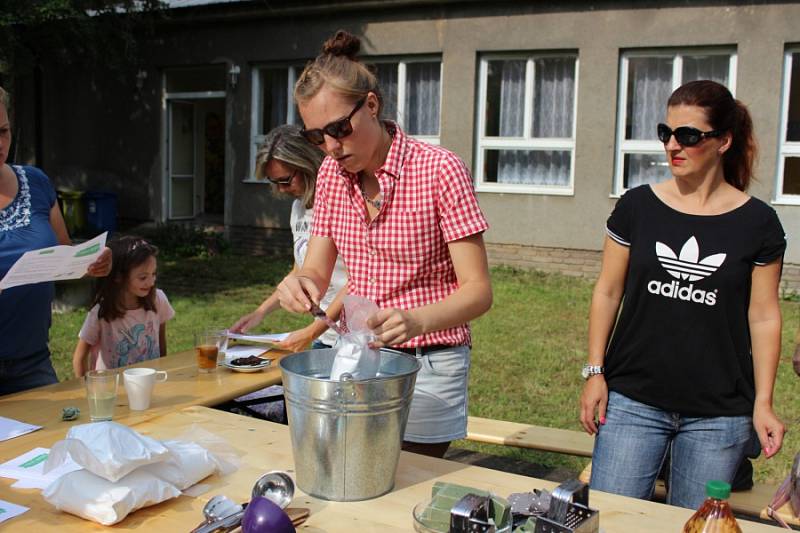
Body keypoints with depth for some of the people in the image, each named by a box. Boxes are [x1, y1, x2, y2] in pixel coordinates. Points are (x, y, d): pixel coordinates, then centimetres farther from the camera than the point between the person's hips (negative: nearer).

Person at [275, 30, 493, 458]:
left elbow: (477, 291, -18)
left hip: (427, 368, -5)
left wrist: (416, 320, -37)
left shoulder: (439, 170, -16)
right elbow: (318, 271, 5)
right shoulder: (331, 174, 1)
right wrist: (298, 282, -19)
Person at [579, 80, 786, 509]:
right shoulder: (637, 207, 1)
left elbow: (764, 317, 2)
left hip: (718, 416, 0)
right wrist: (595, 371, 1)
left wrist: (763, 403, -2)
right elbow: (607, 293, 5)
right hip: (632, 401, 1)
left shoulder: (757, 224, -1)